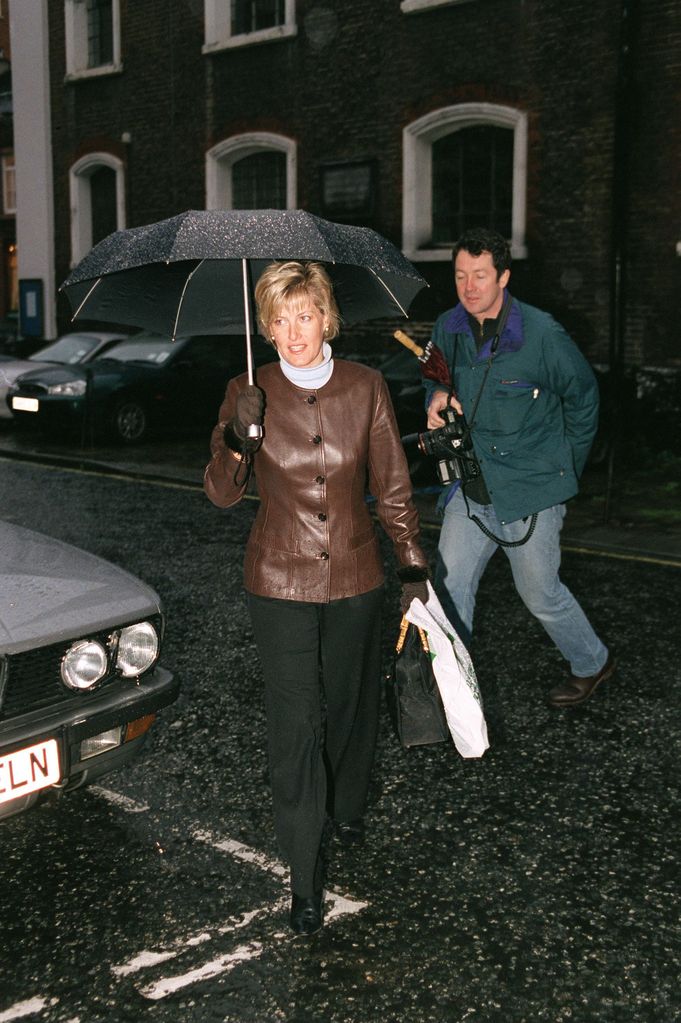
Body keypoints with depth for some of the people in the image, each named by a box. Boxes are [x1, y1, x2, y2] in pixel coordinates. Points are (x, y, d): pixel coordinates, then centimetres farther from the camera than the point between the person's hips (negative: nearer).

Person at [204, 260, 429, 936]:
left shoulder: (365, 387, -4)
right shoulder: (249, 393, -6)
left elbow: (392, 487, 3)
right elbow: (221, 494, -7)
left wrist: (413, 567, 3)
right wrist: (237, 439, -25)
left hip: (355, 578, 2)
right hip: (280, 582, -2)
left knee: (352, 705, 18)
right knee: (293, 726, -2)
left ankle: (348, 808, 48)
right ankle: (304, 881, 11)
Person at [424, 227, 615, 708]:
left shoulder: (541, 334, -15)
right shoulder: (448, 328, -1)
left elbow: (583, 396, -1)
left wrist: (565, 466, 3)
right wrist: (438, 395, -6)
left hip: (531, 489, -5)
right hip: (471, 487, 5)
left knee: (540, 593, 9)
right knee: (450, 586, 3)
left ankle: (593, 662, 35)